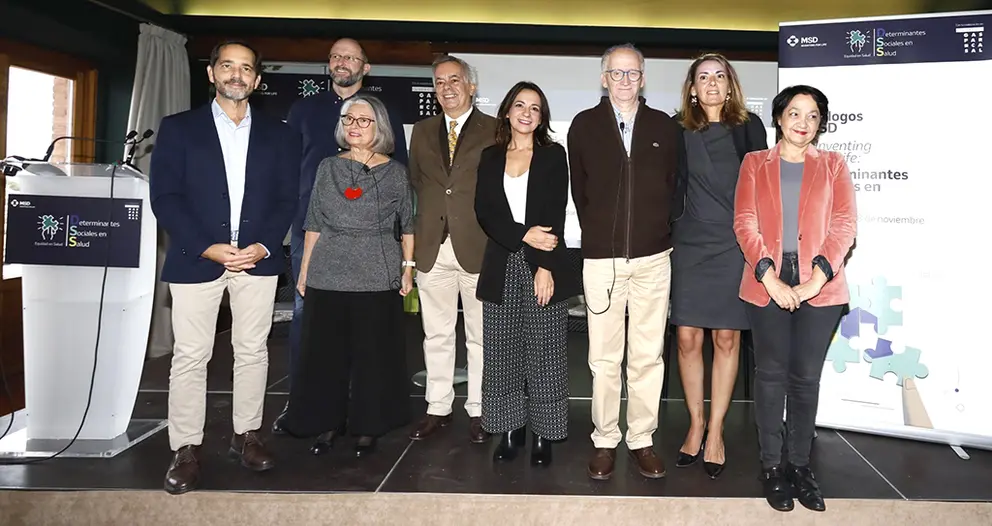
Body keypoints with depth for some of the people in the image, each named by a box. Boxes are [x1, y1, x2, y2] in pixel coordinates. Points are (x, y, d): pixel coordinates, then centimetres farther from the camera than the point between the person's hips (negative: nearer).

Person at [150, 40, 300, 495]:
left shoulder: (279, 134, 10)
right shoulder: (178, 128, 5)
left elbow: (287, 199, 6)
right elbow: (166, 198, -2)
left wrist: (263, 245, -9)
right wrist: (208, 248, -13)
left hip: (257, 258, 2)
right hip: (196, 259, -1)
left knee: (252, 351, 8)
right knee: (190, 356, 1)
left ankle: (245, 435, 21)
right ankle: (186, 449, 11)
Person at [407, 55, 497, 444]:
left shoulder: (494, 131, 1)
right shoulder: (422, 131, 14)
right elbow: (415, 181, 16)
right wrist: (425, 225, 5)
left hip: (477, 246, -4)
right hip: (432, 248, 4)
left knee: (480, 336, 6)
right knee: (436, 334, 11)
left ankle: (479, 411, 18)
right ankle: (438, 408, 24)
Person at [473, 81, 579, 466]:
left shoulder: (553, 155, 5)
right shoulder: (490, 157, 11)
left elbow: (556, 215, -4)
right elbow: (484, 212, 1)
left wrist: (545, 267, -12)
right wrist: (524, 234, -13)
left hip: (544, 265, -2)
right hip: (502, 267, 2)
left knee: (544, 354, 1)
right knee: (502, 353, 5)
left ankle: (543, 434, 11)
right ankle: (510, 429, 18)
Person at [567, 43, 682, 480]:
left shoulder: (666, 128, 8)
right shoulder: (584, 126, 5)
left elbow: (674, 186, 12)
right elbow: (579, 190, 9)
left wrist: (662, 233, 8)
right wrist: (597, 234, 10)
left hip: (652, 257, 1)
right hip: (601, 258, -1)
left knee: (648, 355, 6)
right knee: (604, 358, 4)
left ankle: (642, 439, 18)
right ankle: (605, 441, 16)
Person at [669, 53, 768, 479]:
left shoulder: (749, 127, 5)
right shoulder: (680, 131, 7)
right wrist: (669, 232, 3)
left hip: (734, 245, -1)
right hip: (689, 244, 1)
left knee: (726, 338, 2)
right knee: (687, 338, 1)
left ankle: (715, 430, 14)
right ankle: (696, 424, 17)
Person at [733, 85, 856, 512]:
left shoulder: (833, 165, 11)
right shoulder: (755, 163, 9)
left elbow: (844, 226, 0)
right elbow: (744, 224, -1)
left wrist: (816, 279, -12)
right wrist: (770, 278, -12)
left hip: (820, 288, 1)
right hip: (768, 285, 0)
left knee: (806, 376, 5)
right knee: (771, 373, 5)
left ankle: (799, 464, 18)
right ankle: (771, 465, 14)